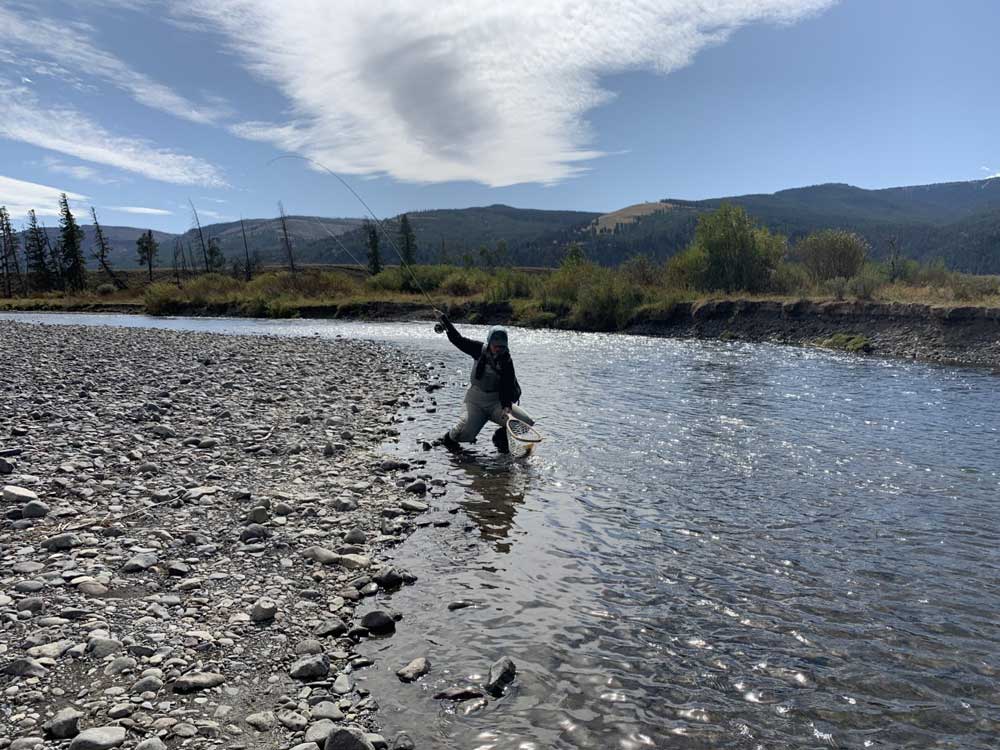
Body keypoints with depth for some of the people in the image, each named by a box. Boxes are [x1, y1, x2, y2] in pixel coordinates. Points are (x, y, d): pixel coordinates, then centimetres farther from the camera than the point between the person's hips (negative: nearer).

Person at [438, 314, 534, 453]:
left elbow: (508, 387, -15)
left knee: (527, 422, -16)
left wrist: (507, 406, -32)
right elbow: (458, 340, 4)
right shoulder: (480, 350, -3)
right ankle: (449, 438, 17)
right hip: (476, 401, 0)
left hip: (497, 401, 1)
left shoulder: (507, 362, -7)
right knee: (465, 435, -22)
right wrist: (444, 319, 4)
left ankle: (501, 436, 13)